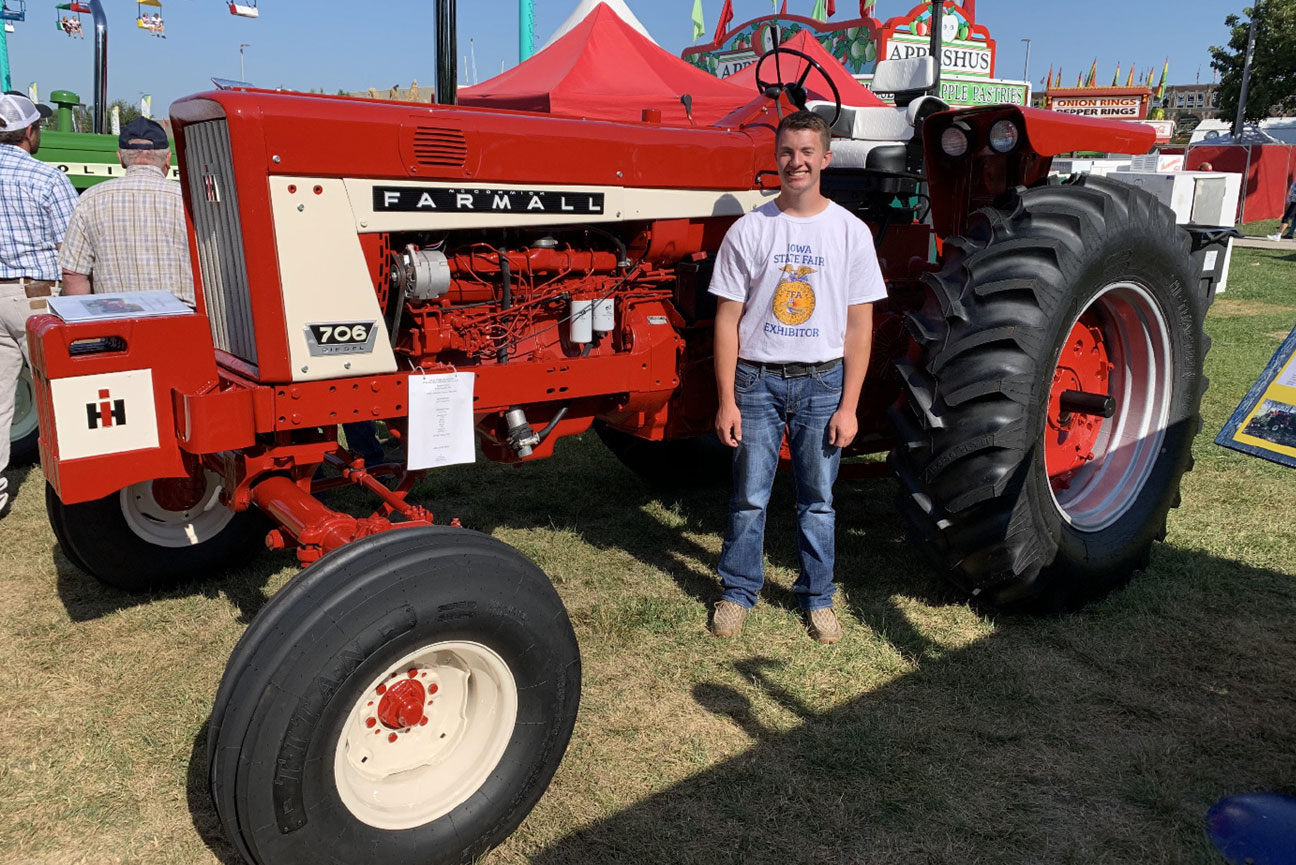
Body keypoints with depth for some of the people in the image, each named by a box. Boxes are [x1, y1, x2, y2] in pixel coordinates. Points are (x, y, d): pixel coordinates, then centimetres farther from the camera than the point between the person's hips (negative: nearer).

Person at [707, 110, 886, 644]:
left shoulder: (850, 231, 1)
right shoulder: (748, 231, -1)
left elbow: (859, 326, 1)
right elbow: (728, 320, 0)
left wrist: (848, 405, -3)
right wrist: (727, 400, -5)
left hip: (823, 381, 1)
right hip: (758, 379, 0)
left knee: (818, 499, 10)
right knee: (749, 496, 6)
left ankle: (818, 598, 26)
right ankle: (738, 591, 24)